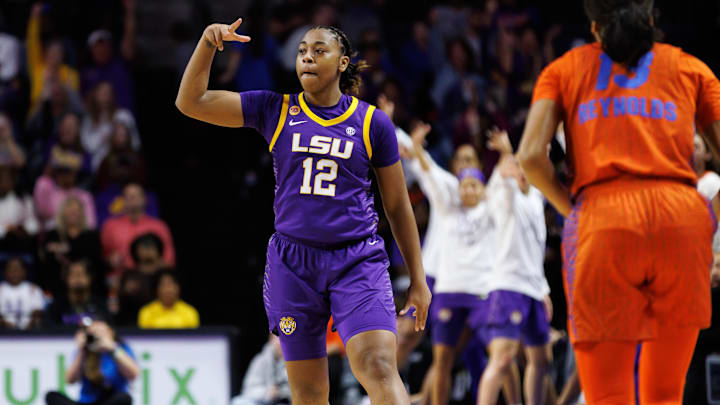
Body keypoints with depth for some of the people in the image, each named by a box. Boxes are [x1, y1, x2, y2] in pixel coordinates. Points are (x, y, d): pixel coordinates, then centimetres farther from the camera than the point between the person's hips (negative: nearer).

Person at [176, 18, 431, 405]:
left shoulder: (372, 122, 4)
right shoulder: (275, 110, 7)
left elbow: (398, 205, 10)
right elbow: (190, 102, 3)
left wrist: (418, 279, 9)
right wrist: (208, 42, -11)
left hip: (357, 261, -2)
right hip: (293, 263, 2)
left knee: (380, 370, -22)